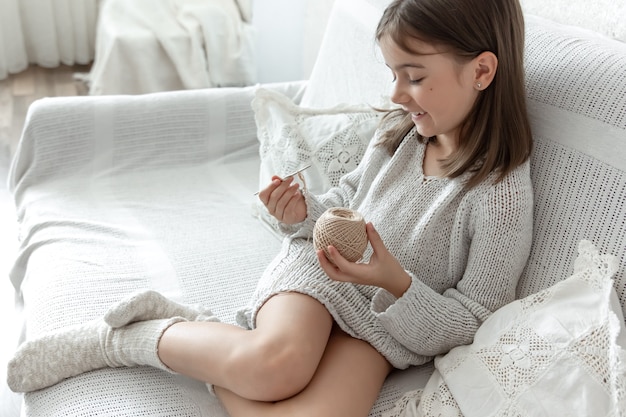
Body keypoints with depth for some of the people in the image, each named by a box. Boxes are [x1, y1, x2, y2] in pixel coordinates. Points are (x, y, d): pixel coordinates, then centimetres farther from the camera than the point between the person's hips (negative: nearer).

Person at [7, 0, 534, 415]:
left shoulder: (504, 194, -15)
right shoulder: (400, 130, 0)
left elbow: (469, 323, -10)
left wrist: (398, 284, -26)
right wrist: (306, 212, -5)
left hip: (384, 325, -2)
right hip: (321, 267, 2)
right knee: (273, 363, -34)